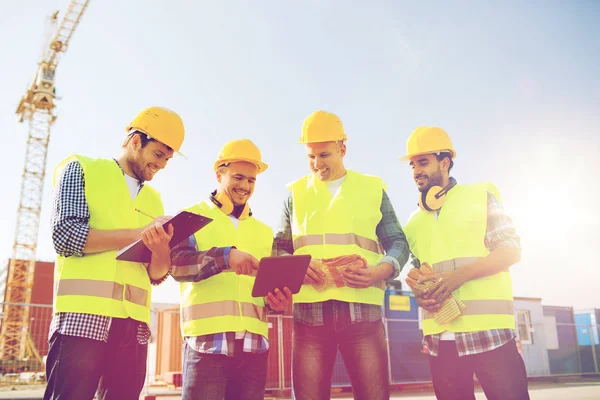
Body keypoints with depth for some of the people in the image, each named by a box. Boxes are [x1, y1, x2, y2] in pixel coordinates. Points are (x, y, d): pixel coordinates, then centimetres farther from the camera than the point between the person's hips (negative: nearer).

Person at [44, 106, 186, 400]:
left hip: (134, 323, 5)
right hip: (84, 315, -5)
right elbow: (65, 235, -9)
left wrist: (161, 247, -12)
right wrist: (140, 234, -9)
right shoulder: (82, 169, 6)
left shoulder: (153, 199, 18)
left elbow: (157, 275, 11)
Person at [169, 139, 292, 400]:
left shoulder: (263, 231, 21)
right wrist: (225, 256, -23)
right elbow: (175, 263, -8)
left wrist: (278, 299, -3)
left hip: (254, 344, 4)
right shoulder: (193, 216, 8)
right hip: (207, 341, -4)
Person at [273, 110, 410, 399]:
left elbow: (398, 242, 11)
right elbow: (279, 248, 14)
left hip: (362, 309, 0)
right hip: (309, 311, 1)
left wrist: (381, 270, -10)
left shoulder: (372, 188, 13)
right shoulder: (296, 193, 15)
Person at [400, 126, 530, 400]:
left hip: (488, 330, -4)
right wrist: (419, 293, 0)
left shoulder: (480, 195, 5)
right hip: (439, 337, 4)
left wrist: (459, 275, -16)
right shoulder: (414, 220, 17)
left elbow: (510, 251, -3)